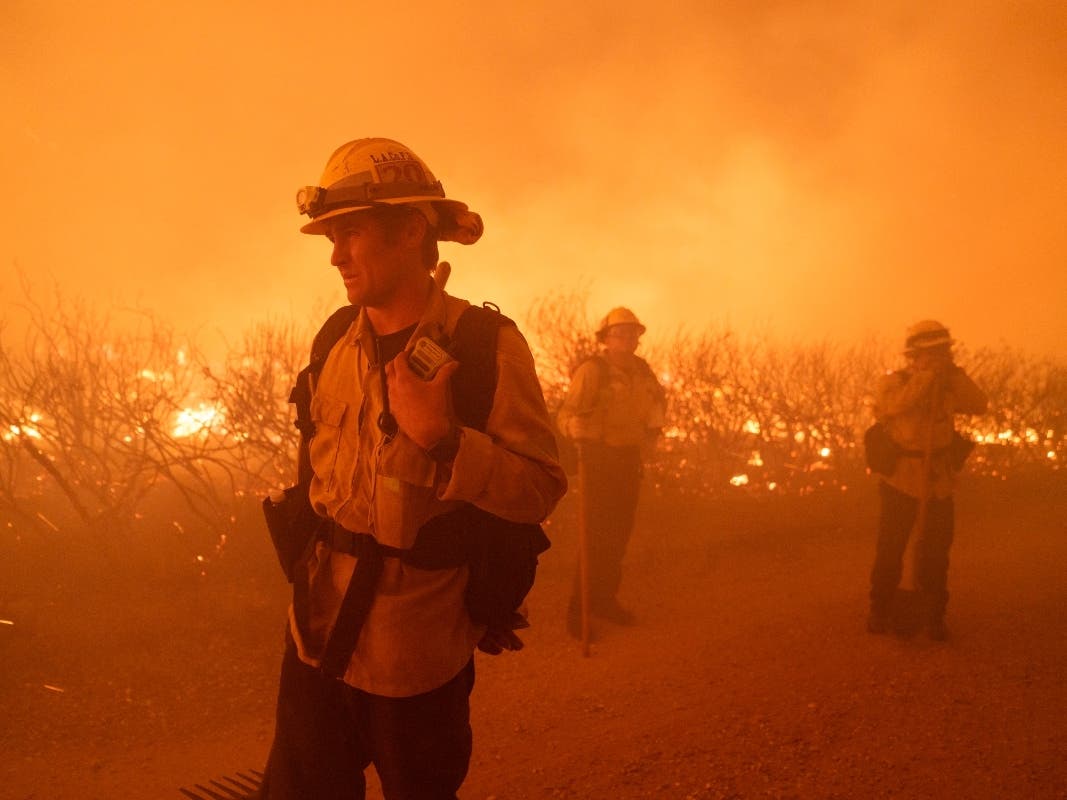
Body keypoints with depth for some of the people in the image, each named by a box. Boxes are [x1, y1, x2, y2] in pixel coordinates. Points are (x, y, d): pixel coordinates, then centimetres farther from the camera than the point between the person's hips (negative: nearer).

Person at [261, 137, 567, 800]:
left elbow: (542, 490, -18)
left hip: (416, 652, -4)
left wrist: (438, 436, -28)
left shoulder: (487, 345, -14)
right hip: (318, 631, 5)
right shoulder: (337, 342, 3)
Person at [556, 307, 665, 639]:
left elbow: (657, 398, 25)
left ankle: (605, 598, 28)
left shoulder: (641, 369, 4)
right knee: (597, 536, -6)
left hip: (630, 459, 7)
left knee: (619, 533, 13)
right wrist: (579, 429, -45)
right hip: (600, 458, -7)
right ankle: (578, 609, 5)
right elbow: (567, 416, -24)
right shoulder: (592, 370, -17)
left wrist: (651, 435, 16)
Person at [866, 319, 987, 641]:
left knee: (935, 554, 8)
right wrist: (928, 374, -28)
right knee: (890, 550, 3)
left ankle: (934, 617, 21)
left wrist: (955, 374, -17)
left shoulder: (948, 386, 4)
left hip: (938, 485, 3)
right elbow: (894, 405, -29)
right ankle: (880, 612, 20)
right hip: (901, 482, -3)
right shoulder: (894, 382, -9)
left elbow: (979, 405, -8)